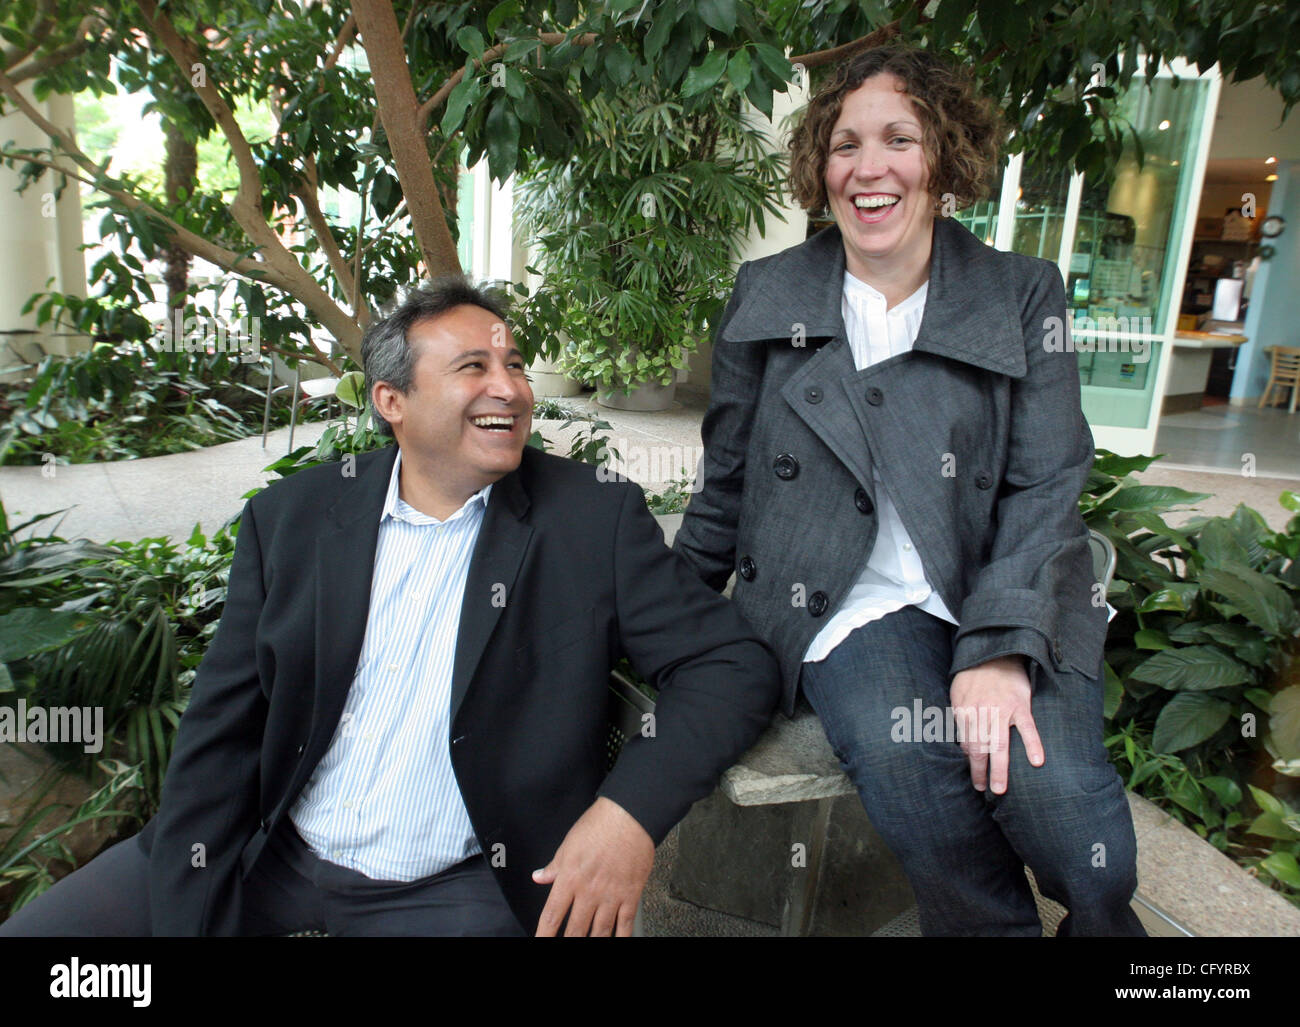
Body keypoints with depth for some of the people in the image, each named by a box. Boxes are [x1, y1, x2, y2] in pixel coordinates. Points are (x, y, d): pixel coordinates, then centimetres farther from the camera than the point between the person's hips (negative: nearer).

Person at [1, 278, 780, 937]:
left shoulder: (597, 519, -9)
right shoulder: (292, 517, -1)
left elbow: (736, 664, -12)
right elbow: (220, 734, 1)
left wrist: (630, 810, -27)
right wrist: (189, 917, -9)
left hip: (453, 891, -1)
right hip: (269, 854, 2)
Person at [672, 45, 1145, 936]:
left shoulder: (1025, 295, 6)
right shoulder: (766, 298, 7)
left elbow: (1046, 486, -2)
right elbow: (726, 482, 12)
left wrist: (1000, 651, -15)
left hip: (1008, 601, 1)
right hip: (847, 604, 0)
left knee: (1088, 852, -22)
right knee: (910, 768, -29)